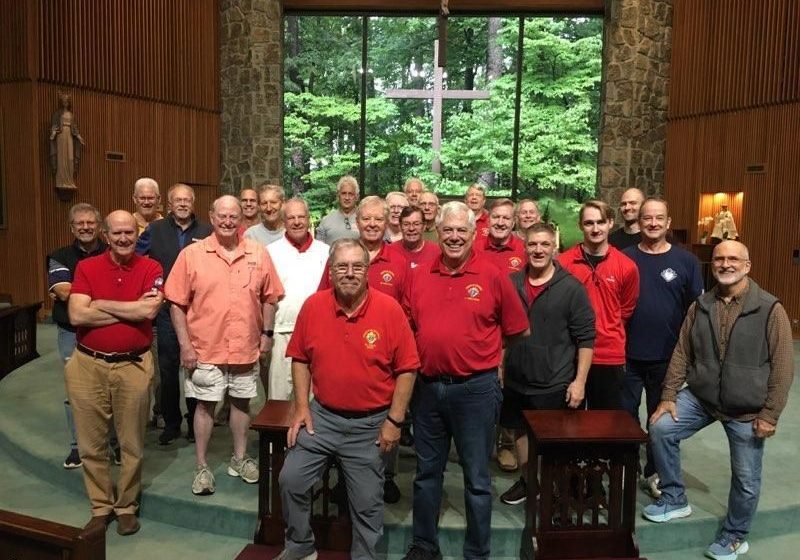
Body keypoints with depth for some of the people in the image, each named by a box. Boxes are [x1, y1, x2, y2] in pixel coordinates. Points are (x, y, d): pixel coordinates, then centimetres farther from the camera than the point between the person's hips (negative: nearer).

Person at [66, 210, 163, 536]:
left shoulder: (151, 269, -2)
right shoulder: (86, 268, 0)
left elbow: (150, 310, -18)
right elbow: (77, 315, -12)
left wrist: (100, 304, -11)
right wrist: (132, 309, -13)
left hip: (134, 365, -1)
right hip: (88, 365, 1)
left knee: (132, 443, 10)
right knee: (92, 443, 10)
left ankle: (127, 506, 28)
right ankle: (100, 507, 28)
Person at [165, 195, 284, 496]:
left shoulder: (259, 253, 0)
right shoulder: (191, 254, -6)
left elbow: (269, 297, 7)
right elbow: (177, 303, -4)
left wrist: (266, 333, 2)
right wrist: (185, 344, -8)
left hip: (246, 347, 2)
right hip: (206, 348, -2)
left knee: (241, 402, 15)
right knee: (205, 404, 8)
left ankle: (240, 458, 32)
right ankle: (202, 467, 22)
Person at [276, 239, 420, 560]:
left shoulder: (389, 309, -14)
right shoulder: (313, 306, -5)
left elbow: (407, 369, -10)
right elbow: (300, 359, 5)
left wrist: (395, 420, -11)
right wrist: (301, 406, -1)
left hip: (371, 424, -2)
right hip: (322, 416, 3)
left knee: (367, 502, 8)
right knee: (291, 480, 3)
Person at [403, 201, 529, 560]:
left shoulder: (493, 276, -5)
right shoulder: (419, 276, 4)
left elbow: (518, 331, 2)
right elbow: (407, 328, 14)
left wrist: (485, 356, 3)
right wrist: (422, 360, 4)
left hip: (476, 389, -3)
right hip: (427, 387, 4)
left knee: (477, 478, 9)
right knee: (427, 472, 17)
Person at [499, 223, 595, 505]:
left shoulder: (572, 287, -10)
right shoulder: (511, 283, 2)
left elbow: (586, 338, -9)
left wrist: (580, 380, -13)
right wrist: (499, 369, 9)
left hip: (555, 385, -4)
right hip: (515, 381, 4)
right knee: (520, 432, 18)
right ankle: (526, 481, 38)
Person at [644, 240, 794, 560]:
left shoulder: (770, 309, -11)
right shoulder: (700, 307, 1)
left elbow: (782, 366, -10)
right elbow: (681, 354, 4)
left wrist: (770, 414, -12)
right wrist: (669, 396, -1)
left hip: (747, 410, -3)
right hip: (700, 397, 3)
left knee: (746, 478, 7)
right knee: (660, 429, -8)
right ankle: (674, 500, 13)